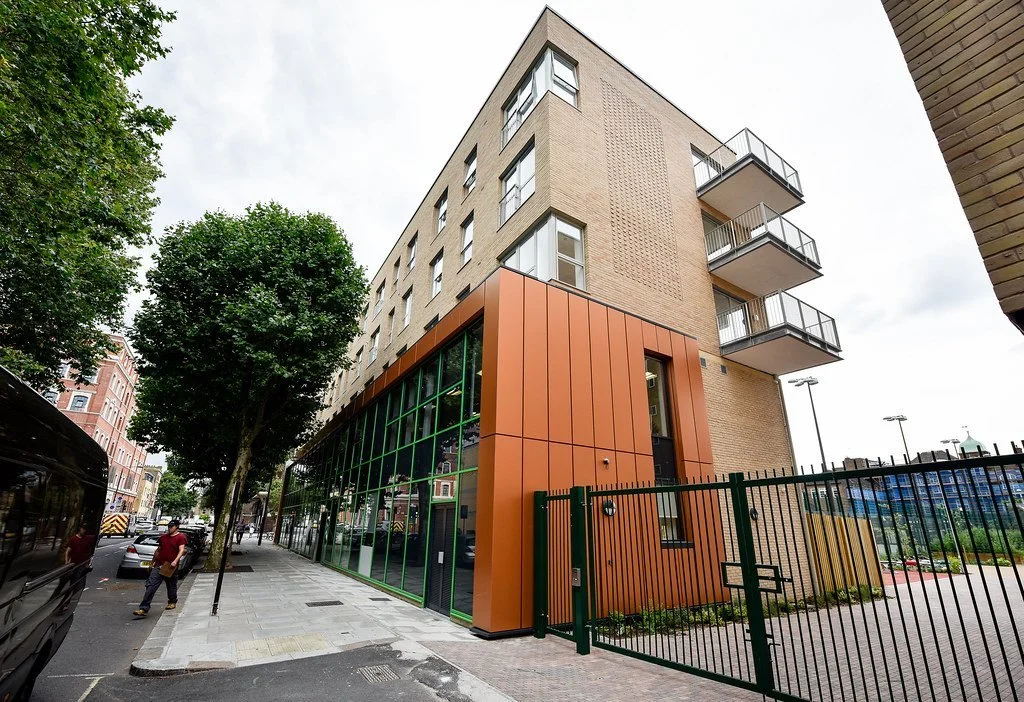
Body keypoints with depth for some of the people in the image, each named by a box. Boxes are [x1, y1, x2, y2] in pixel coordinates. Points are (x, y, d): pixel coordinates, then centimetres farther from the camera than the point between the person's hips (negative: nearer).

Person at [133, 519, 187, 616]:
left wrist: (175, 561, -31)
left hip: (170, 567, -5)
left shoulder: (180, 537, -7)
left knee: (171, 586, 11)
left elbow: (181, 550, -17)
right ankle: (144, 609, -5)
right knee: (150, 586, -6)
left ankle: (172, 602, 33)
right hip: (158, 565, 5)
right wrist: (152, 562, 23)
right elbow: (158, 550, 24)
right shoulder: (163, 537, 13)